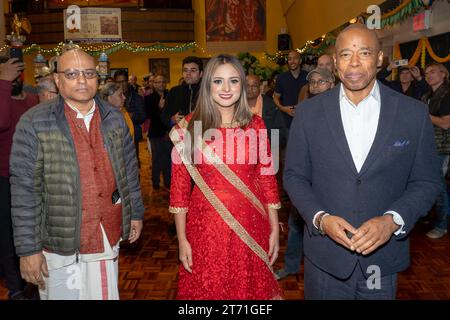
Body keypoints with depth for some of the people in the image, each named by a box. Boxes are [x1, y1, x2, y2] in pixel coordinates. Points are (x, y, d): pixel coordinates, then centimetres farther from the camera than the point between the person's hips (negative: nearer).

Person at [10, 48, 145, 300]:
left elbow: (130, 169, 12)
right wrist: (28, 249, -9)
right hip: (60, 245, -3)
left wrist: (136, 213, 14)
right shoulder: (34, 123, -9)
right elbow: (25, 190, -9)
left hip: (109, 239, 4)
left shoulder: (114, 118, 4)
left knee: (107, 295, 16)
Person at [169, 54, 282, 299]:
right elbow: (179, 187, -4)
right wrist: (182, 239, -4)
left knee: (251, 289, 15)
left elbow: (268, 178, 4)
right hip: (206, 224, -1)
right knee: (207, 289, 13)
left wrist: (274, 229, 3)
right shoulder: (189, 127, -5)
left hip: (250, 225, 2)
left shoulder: (255, 125, 2)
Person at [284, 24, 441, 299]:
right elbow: (294, 176, 1)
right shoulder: (309, 112, -4)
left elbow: (426, 181, 0)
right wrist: (320, 218, -14)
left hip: (383, 255, 0)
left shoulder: (414, 113, -5)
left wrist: (393, 220, -16)